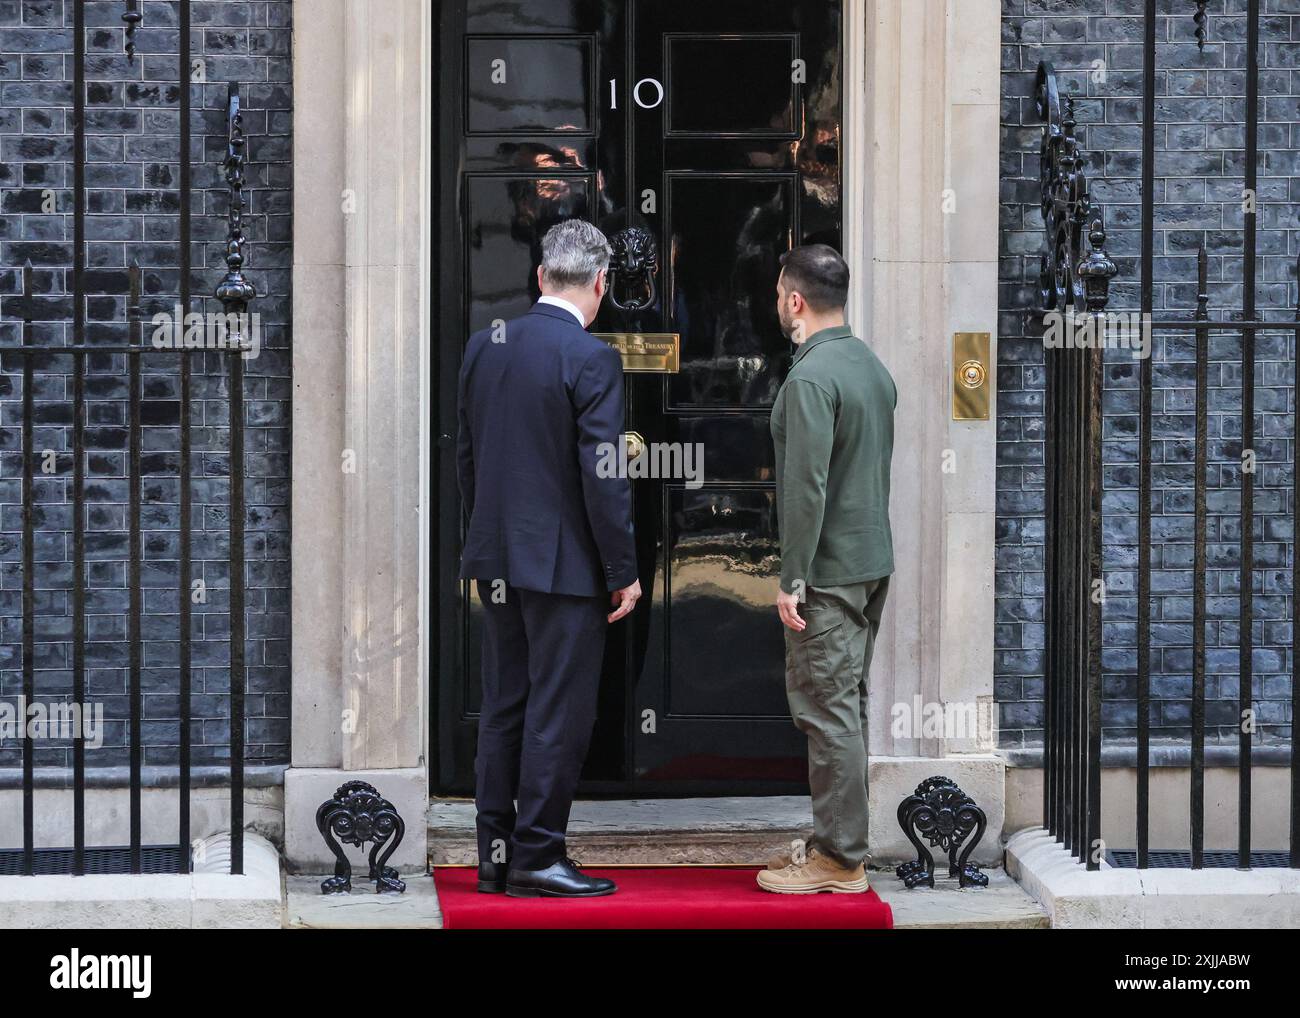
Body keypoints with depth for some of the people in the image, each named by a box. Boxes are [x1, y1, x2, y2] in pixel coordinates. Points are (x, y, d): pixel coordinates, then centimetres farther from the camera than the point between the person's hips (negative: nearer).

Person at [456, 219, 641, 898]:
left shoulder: (484, 347, 6)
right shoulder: (591, 359, -15)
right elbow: (603, 474, -17)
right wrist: (624, 572, -9)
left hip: (496, 560, 7)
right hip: (564, 562, -7)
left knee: (503, 708, 12)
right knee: (558, 713, 0)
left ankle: (496, 857, 17)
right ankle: (536, 859, 3)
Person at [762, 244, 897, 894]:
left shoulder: (810, 379, -18)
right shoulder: (873, 366, 11)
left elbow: (807, 487, -22)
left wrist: (792, 579, -18)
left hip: (828, 571, -9)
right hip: (873, 560, 9)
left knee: (826, 711, -5)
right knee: (845, 706, 14)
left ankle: (839, 860, -2)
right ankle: (839, 844, 21)